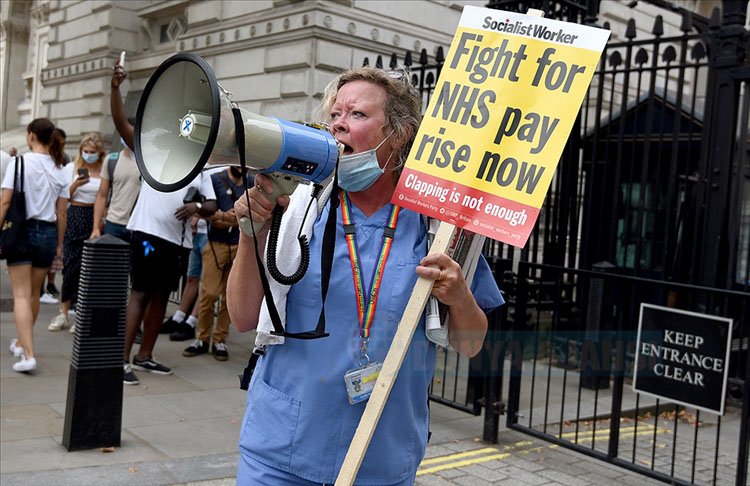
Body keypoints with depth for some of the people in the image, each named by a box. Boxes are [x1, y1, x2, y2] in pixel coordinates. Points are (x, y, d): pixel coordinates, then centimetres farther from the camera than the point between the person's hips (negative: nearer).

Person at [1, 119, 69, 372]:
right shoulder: (59, 170, 5)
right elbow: (61, 212, 6)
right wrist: (59, 243, 13)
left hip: (22, 230, -4)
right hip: (48, 232, 4)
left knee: (21, 295, -4)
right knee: (34, 294, 17)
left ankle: (28, 354, -13)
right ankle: (22, 342, 34)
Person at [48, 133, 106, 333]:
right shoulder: (72, 168, 5)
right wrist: (76, 184, -14)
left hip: (96, 219, -1)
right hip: (75, 218, 1)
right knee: (70, 265, 0)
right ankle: (63, 314, 9)